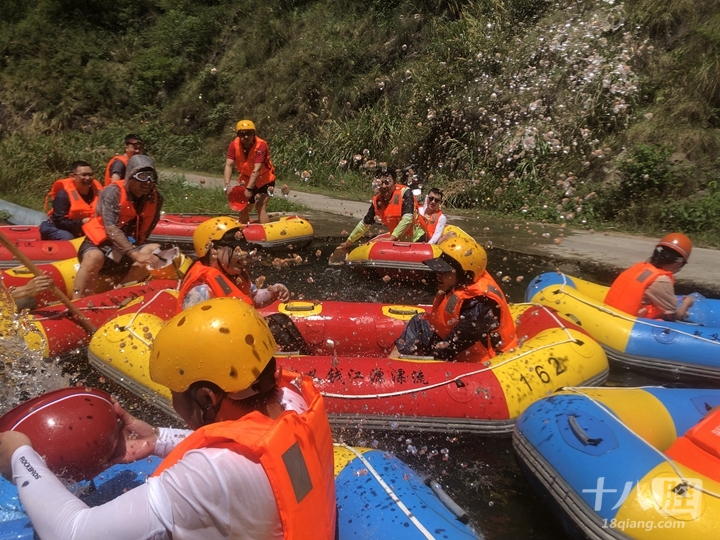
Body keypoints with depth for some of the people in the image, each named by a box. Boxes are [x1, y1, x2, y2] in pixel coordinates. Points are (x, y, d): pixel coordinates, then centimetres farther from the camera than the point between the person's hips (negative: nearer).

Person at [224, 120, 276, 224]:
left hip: (264, 180, -5)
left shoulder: (261, 145, -28)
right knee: (243, 209, 15)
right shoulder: (234, 145, -15)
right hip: (246, 179, 5)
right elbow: (228, 165, -23)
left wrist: (249, 189, -42)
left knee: (260, 207, -21)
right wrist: (227, 185, -38)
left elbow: (256, 170, -35)